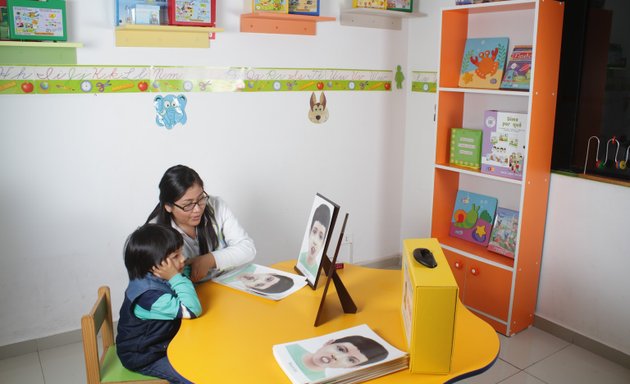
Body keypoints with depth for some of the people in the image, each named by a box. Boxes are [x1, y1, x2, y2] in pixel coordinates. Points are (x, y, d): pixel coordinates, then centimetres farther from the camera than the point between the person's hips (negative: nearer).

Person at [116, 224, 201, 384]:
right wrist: (176, 278, -35)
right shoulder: (150, 294, -35)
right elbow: (192, 309, -36)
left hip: (160, 342, 9)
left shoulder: (154, 278, -8)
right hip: (144, 357, -9)